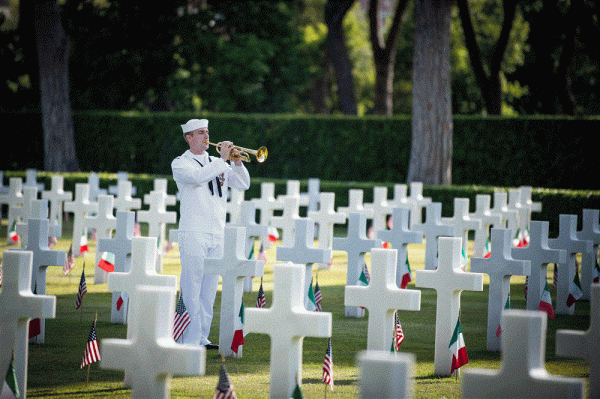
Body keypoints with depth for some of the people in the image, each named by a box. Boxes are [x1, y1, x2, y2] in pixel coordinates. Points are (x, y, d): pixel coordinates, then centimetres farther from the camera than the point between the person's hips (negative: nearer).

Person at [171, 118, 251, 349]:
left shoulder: (216, 163, 17)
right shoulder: (180, 163, 1)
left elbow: (243, 184, 12)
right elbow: (198, 177, -20)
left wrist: (237, 161, -3)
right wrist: (222, 160, -16)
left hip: (217, 235, 6)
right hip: (193, 233, -6)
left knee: (209, 288, 7)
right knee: (192, 288, -8)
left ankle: (202, 337, 12)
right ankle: (190, 340, -8)